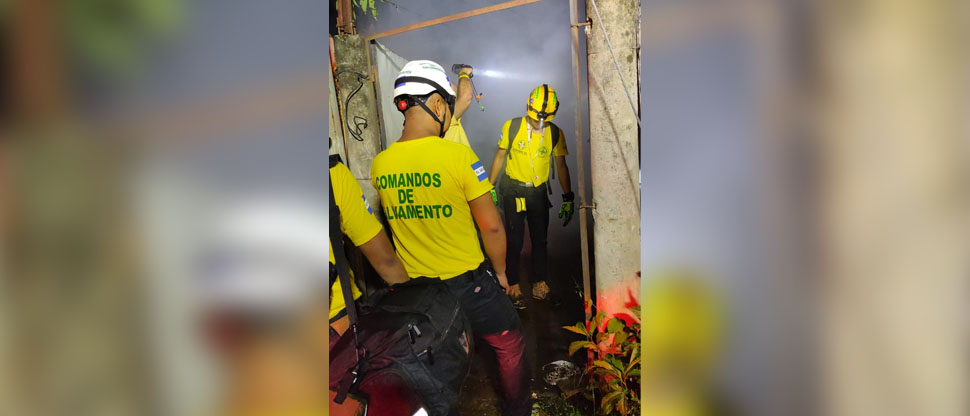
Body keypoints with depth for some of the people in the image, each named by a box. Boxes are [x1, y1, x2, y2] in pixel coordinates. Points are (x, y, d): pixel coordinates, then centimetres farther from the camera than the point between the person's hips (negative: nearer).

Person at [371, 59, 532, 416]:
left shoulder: (379, 164, -6)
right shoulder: (458, 155, -21)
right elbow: (491, 226, -14)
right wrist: (500, 271, 0)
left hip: (414, 290, 5)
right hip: (468, 285, -4)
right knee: (509, 346, 18)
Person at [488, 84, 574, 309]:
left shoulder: (555, 133, -6)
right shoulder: (511, 127, -10)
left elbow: (561, 165, 3)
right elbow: (500, 157, 0)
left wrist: (567, 198, 2)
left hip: (539, 191, 2)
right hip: (513, 189, -2)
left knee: (540, 240, 7)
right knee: (514, 240, -1)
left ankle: (540, 285, 19)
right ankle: (513, 287, 10)